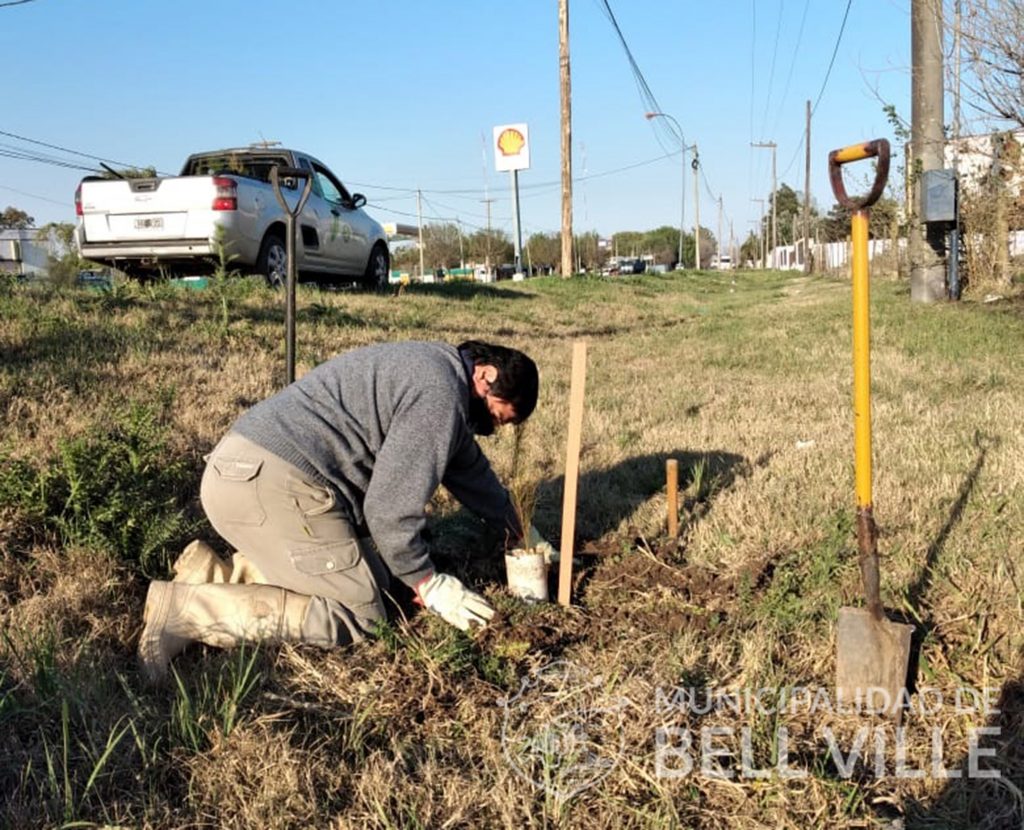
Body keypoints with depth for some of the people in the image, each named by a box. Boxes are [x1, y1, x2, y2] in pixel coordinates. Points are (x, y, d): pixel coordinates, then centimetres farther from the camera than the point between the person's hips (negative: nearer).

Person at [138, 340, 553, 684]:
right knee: (357, 615, -6)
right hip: (270, 482, -11)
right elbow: (390, 507, -14)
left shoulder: (437, 368, 20)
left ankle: (216, 574, 10)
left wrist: (519, 531, 40)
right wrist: (428, 586, 1)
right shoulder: (438, 396, -13)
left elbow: (468, 465, 32)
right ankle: (188, 609, -14)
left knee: (371, 570, 17)